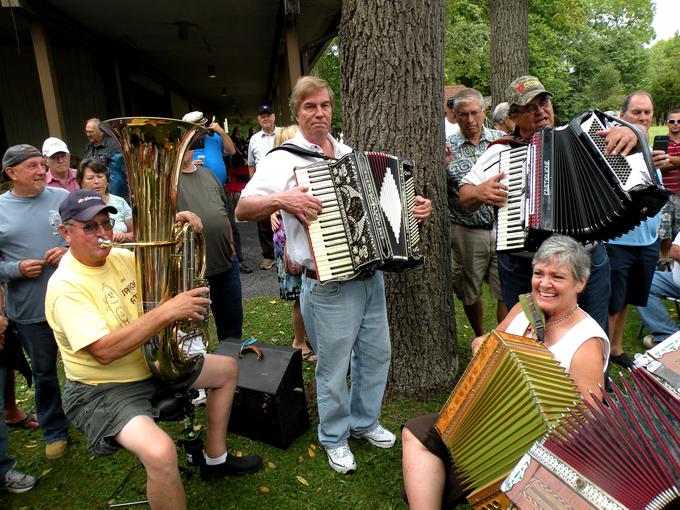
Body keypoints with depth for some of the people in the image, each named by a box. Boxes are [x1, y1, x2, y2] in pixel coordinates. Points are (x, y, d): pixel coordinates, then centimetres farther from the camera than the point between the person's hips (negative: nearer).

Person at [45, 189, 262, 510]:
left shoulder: (120, 257, 0)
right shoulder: (66, 285, -22)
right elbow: (104, 351, -31)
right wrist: (167, 312, -35)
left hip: (151, 364, 9)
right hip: (103, 390, -9)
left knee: (227, 369, 17)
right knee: (160, 451, -35)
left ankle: (215, 459, 28)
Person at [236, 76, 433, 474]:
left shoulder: (349, 154, 13)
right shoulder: (285, 159, -7)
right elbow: (242, 210, -11)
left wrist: (415, 207, 5)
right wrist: (280, 198, -28)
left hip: (370, 275, 7)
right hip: (329, 285, -6)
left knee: (377, 353, 17)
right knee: (333, 367, 7)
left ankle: (365, 421, 40)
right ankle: (335, 438, 31)